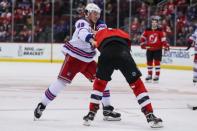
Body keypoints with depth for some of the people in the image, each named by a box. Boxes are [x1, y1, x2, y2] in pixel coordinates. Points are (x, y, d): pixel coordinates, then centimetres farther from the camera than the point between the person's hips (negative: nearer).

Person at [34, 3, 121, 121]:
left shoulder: (95, 26, 9)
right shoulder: (82, 23, -15)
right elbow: (83, 33, -37)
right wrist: (92, 39, -58)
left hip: (87, 60, 8)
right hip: (73, 57, -7)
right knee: (63, 80, -15)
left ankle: (107, 110, 6)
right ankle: (42, 105, -3)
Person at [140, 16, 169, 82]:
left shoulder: (160, 31, -6)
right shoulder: (147, 30, 3)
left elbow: (163, 39, -11)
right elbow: (143, 37, 10)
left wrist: (166, 46, -21)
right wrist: (143, 44, 0)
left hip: (157, 49, -4)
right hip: (149, 49, 4)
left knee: (157, 62, -7)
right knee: (149, 62, 10)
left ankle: (157, 76, -3)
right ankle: (149, 75, 21)